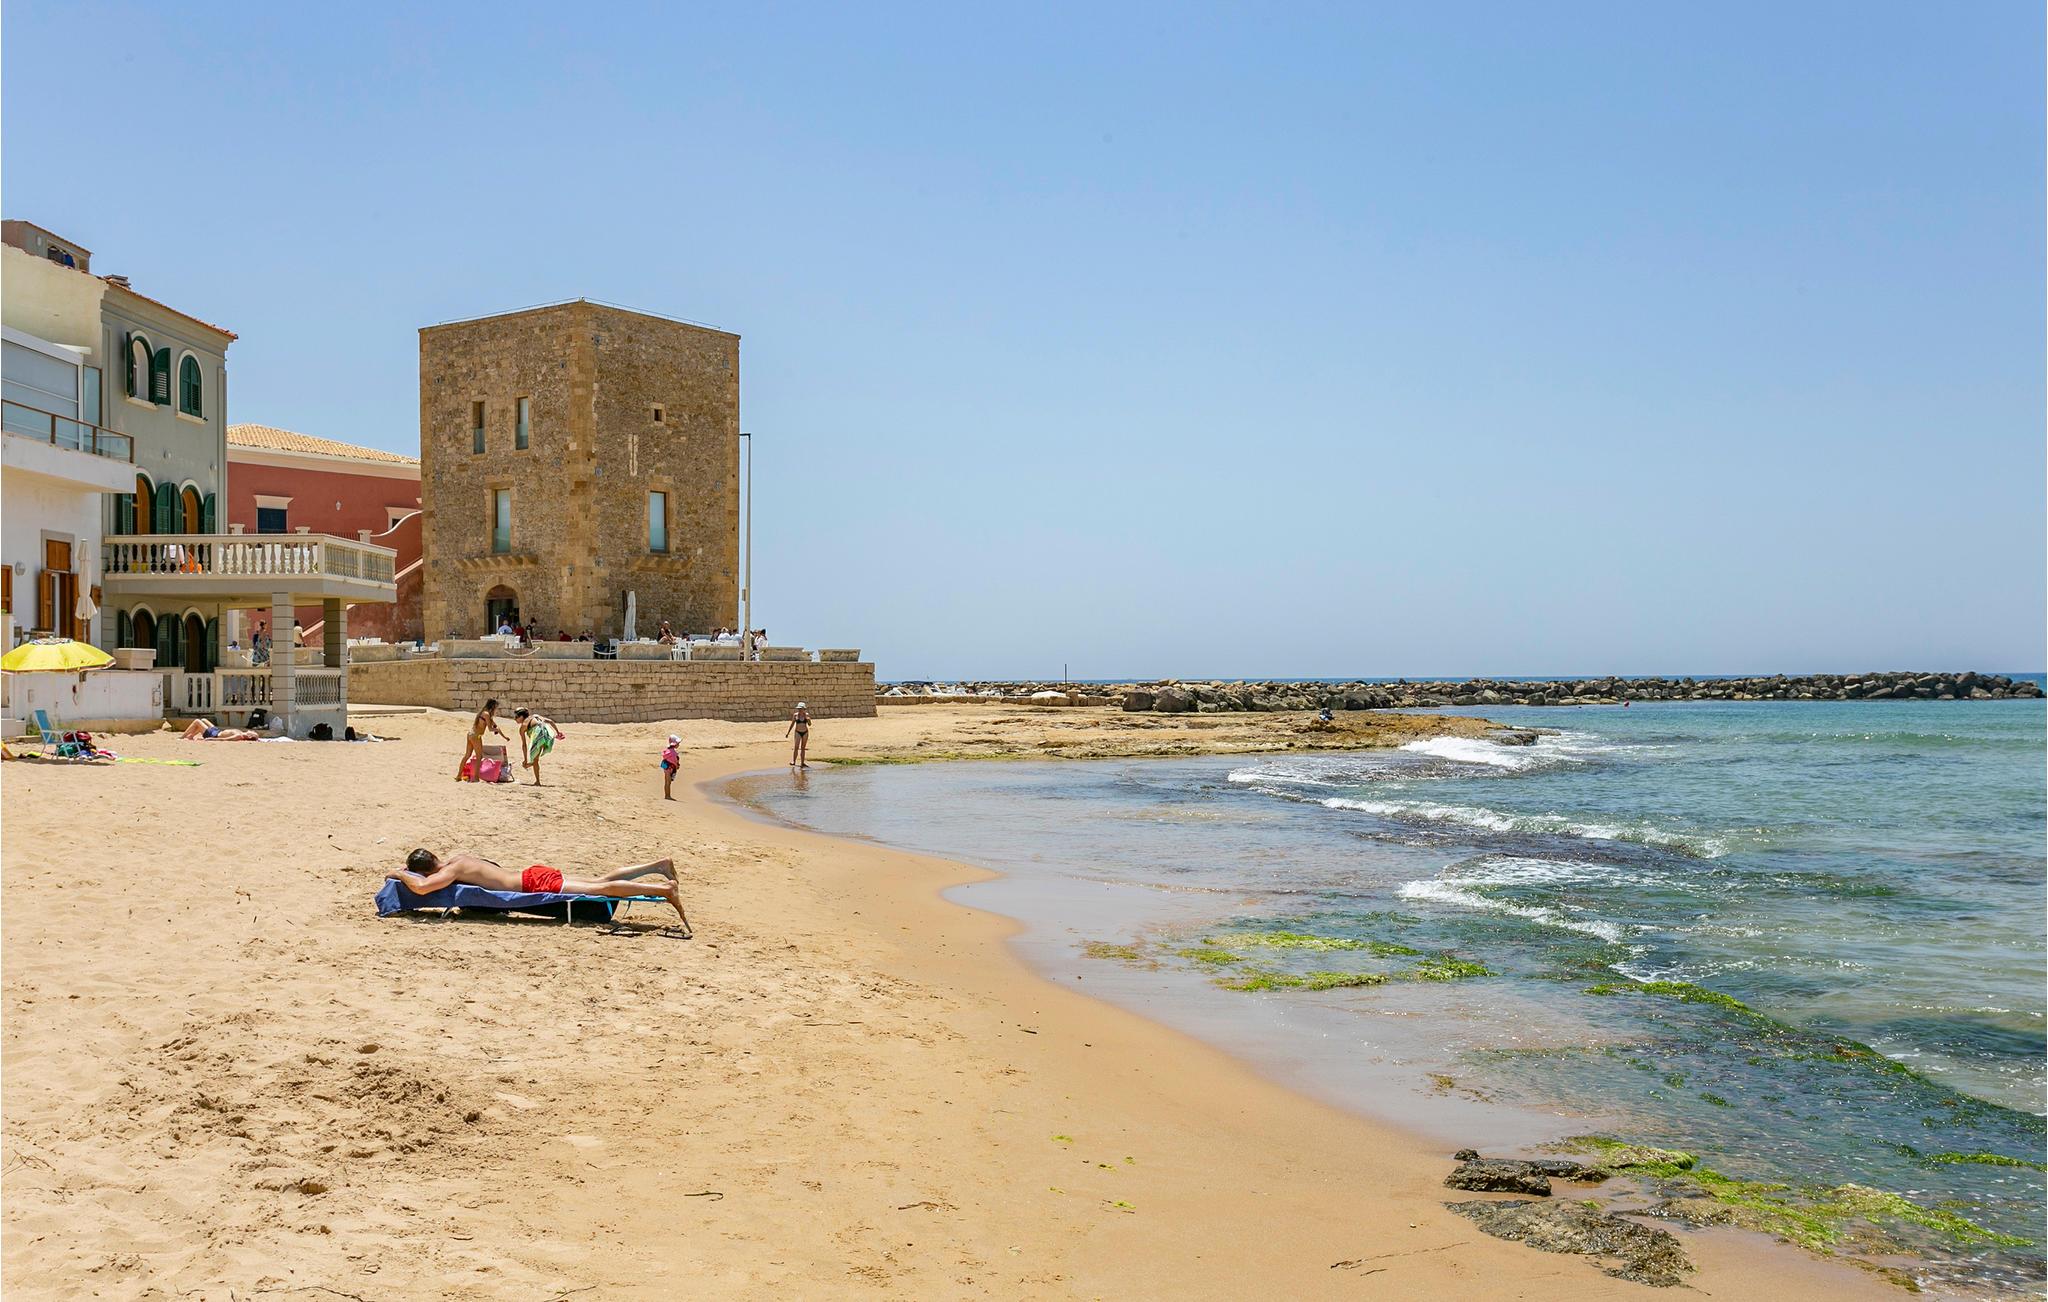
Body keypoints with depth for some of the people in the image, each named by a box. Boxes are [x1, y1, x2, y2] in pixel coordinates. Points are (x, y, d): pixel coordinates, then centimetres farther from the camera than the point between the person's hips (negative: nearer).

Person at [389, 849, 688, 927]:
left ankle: (666, 890, -22)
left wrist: (401, 875, -11)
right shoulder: (455, 856, 13)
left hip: (538, 884, -9)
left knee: (603, 888, -15)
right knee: (601, 880, 12)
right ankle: (660, 866, 13)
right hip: (535, 874, 9)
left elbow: (421, 887, -30)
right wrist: (409, 868, 26)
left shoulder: (451, 870, -12)